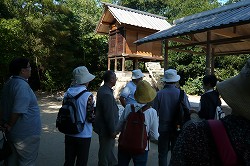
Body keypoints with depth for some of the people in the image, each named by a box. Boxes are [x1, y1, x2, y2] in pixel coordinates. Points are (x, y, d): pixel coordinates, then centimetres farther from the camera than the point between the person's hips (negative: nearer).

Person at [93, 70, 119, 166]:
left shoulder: (102, 90, 4)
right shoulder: (107, 94, -28)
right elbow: (109, 115, -26)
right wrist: (112, 130, -18)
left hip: (102, 126, 10)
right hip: (106, 129, -10)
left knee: (110, 146, 26)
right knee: (105, 150, 9)